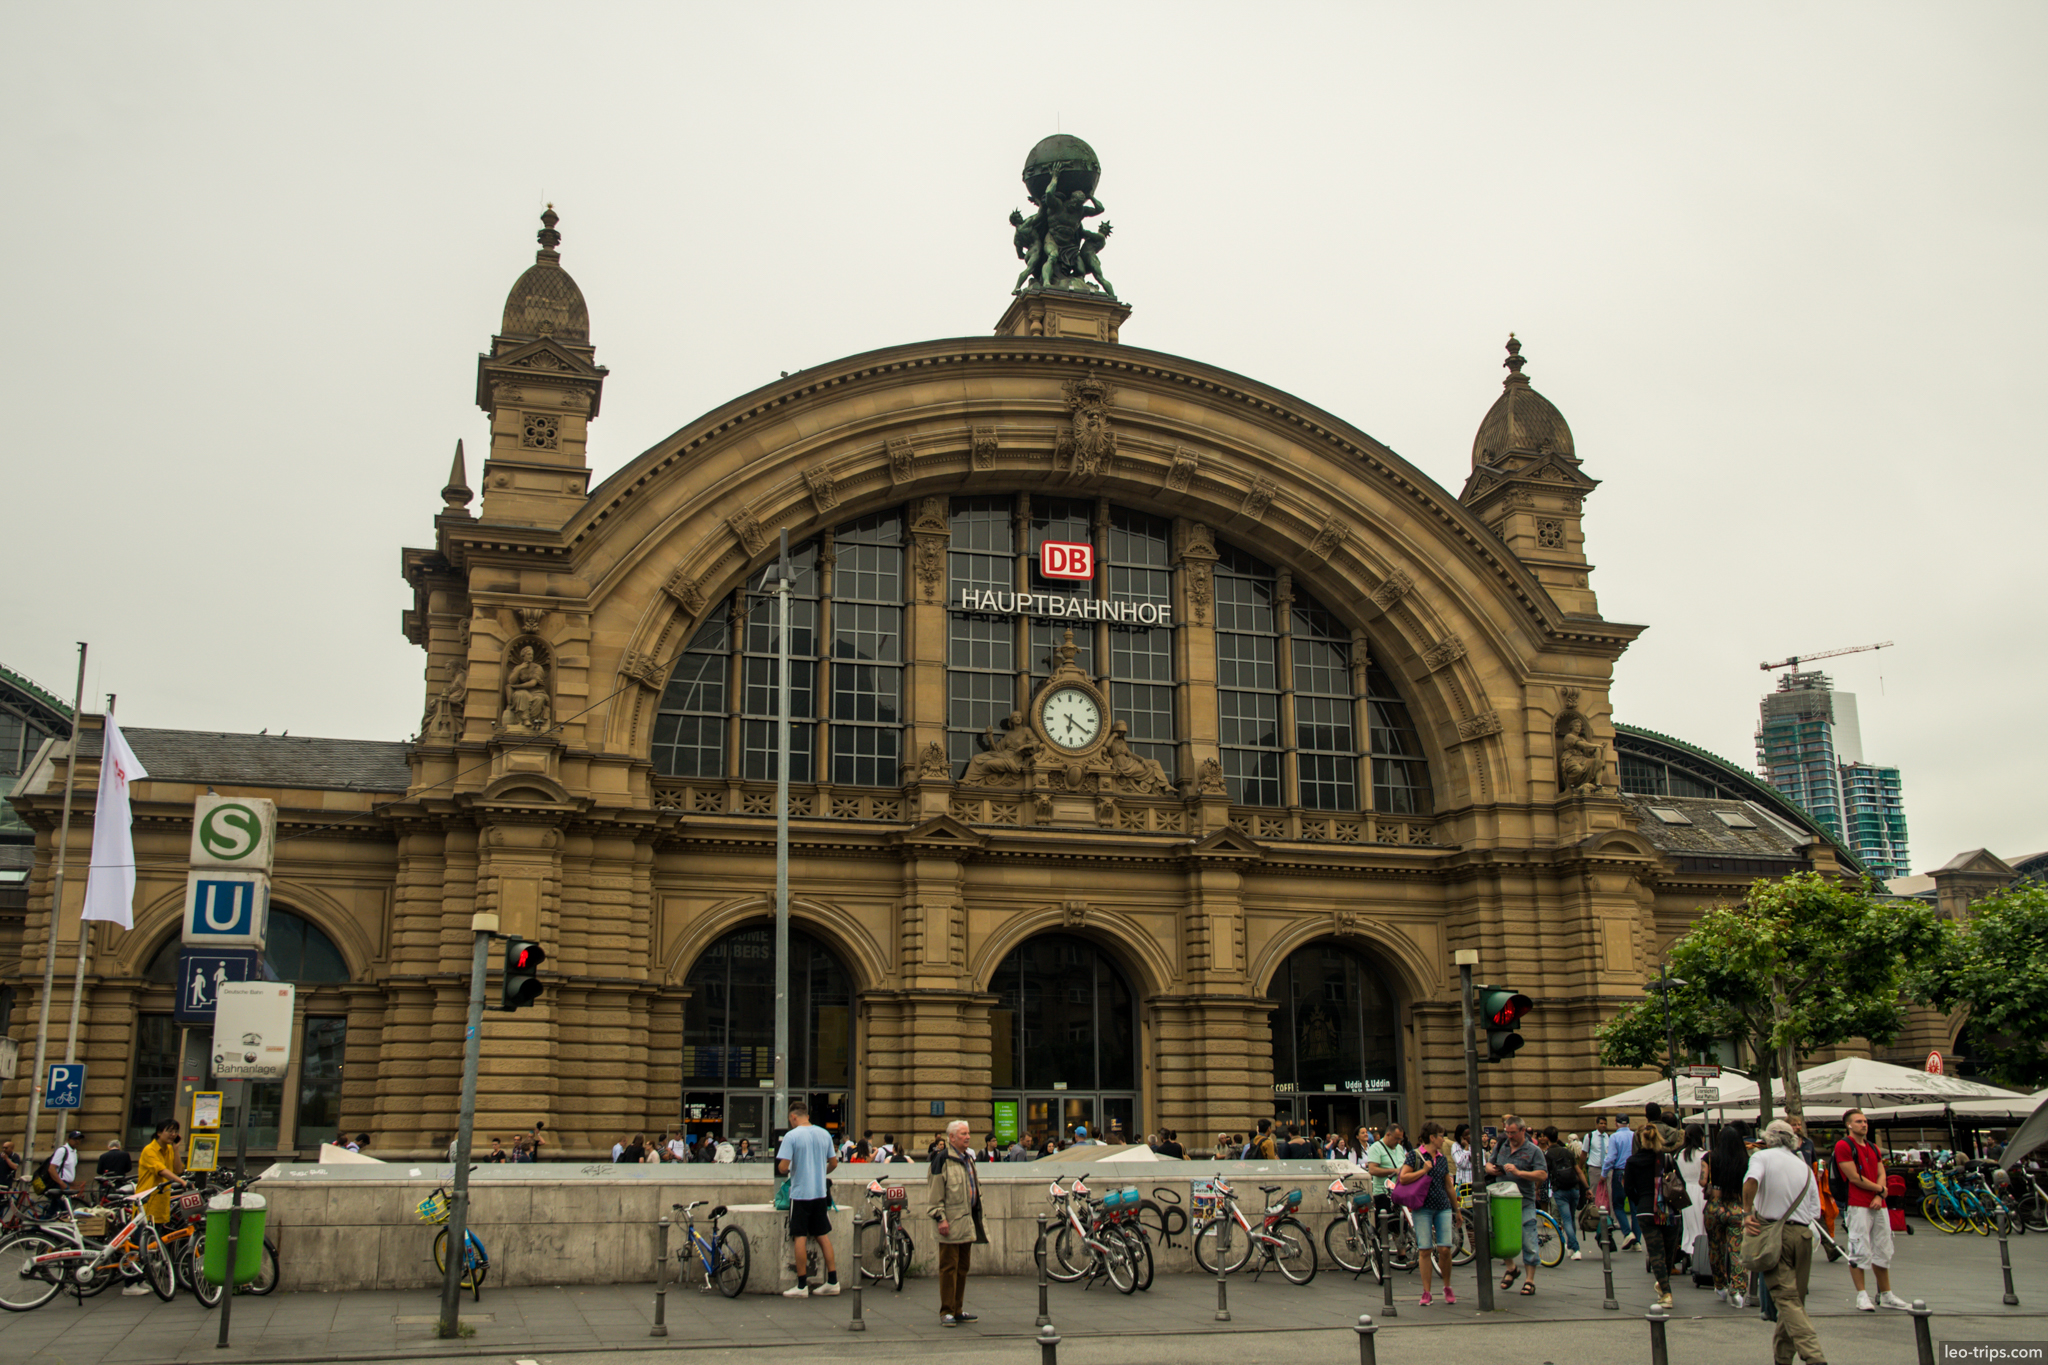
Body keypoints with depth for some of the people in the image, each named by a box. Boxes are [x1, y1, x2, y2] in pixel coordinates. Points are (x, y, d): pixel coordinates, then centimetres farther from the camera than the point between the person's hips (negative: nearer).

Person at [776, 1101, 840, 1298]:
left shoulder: (791, 1136, -11)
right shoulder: (824, 1134, 5)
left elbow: (782, 1167, -17)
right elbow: (833, 1162, 12)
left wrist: (786, 1171, 6)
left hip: (800, 1193, -5)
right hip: (820, 1192, 5)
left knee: (800, 1238, 0)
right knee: (823, 1236, 11)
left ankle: (801, 1286, 2)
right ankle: (832, 1282, 11)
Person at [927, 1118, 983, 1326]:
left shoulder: (968, 1158, 17)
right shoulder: (942, 1159, -10)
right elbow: (934, 1192, -13)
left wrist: (976, 1215, 24)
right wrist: (940, 1217, -18)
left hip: (967, 1221, 8)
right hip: (951, 1223, -8)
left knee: (963, 1267, 12)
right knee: (949, 1268, -4)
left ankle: (958, 1310, 19)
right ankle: (946, 1312, 1)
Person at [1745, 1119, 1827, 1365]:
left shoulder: (1764, 1156, 0)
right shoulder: (1805, 1168, 15)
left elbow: (1750, 1182, -21)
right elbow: (1815, 1210, 10)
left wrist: (1748, 1213, -10)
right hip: (1803, 1234, 5)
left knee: (1786, 1298, -6)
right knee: (1794, 1300, 14)